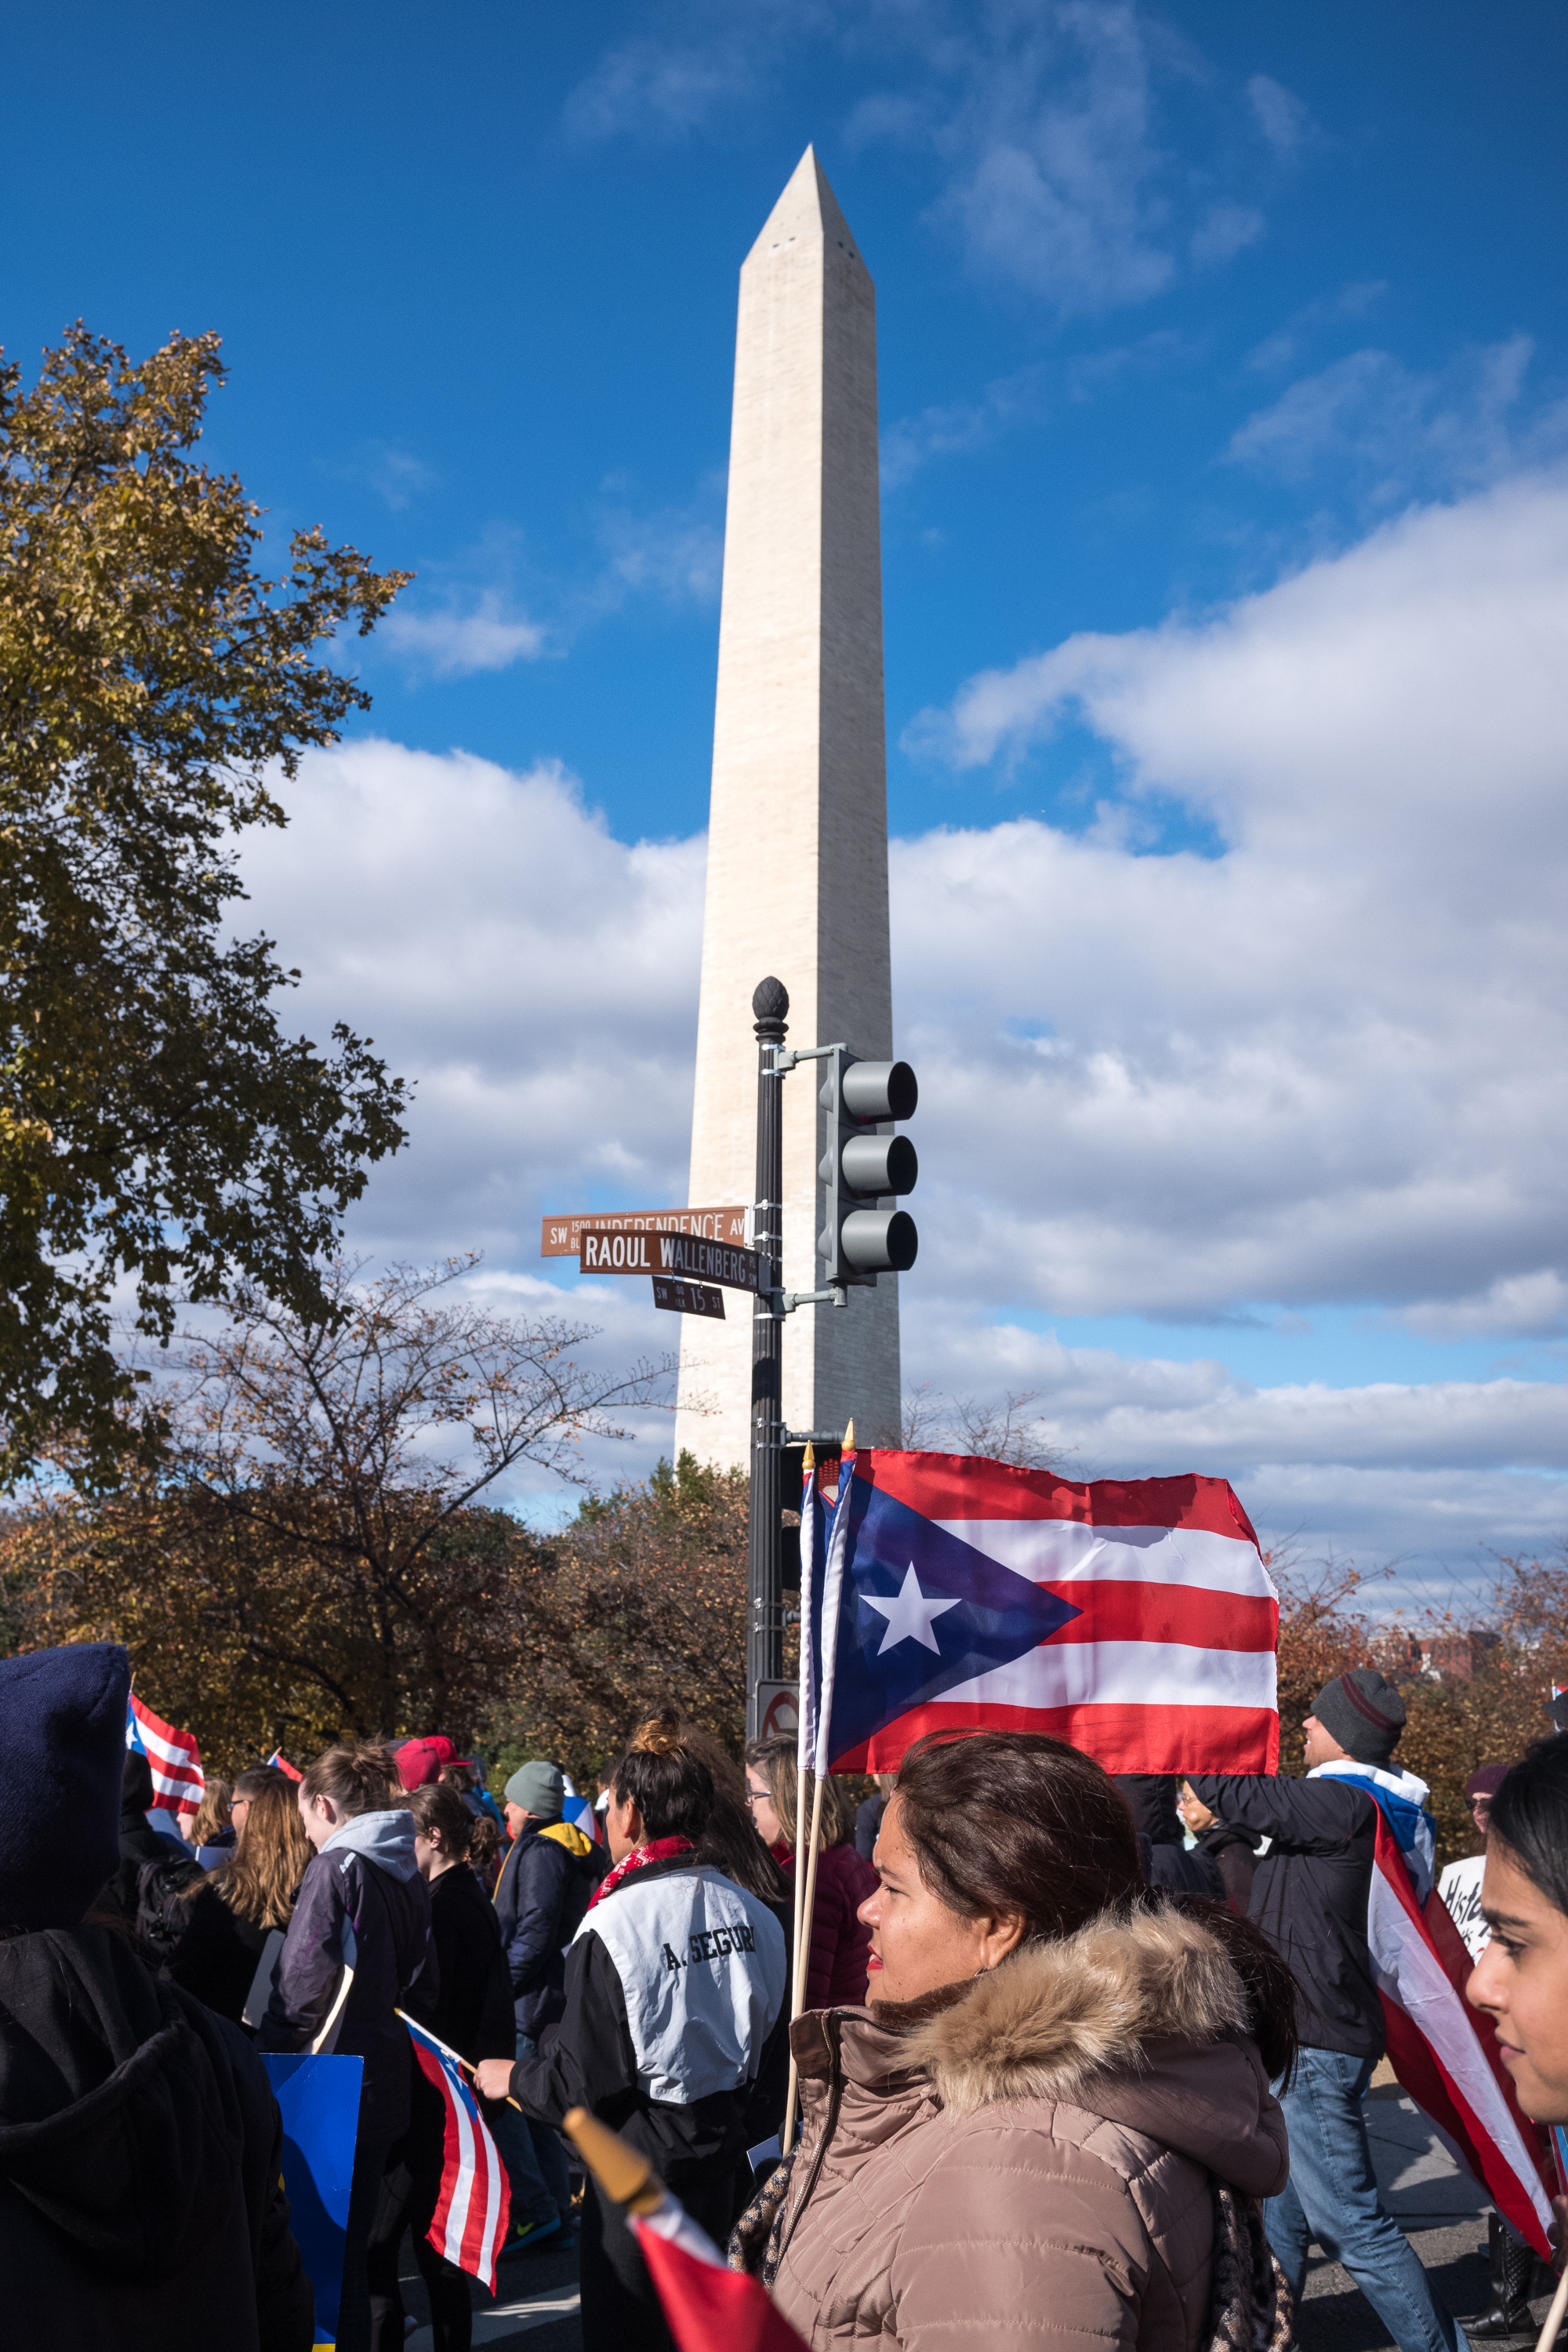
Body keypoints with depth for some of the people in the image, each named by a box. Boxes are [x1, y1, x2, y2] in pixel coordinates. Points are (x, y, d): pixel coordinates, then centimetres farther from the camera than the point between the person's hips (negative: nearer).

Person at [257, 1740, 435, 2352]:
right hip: (383, 2085, 7)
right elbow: (423, 1978, 13)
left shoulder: (335, 1866, -14)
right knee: (351, 2249, 18)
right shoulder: (408, 1873, 9)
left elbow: (303, 1981, -18)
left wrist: (274, 2050, -6)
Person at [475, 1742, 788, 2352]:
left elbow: (583, 2084, -18)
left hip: (640, 2161, -6)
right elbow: (766, 2039, 8)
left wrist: (512, 2078, 1)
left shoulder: (612, 1926, -22)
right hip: (724, 2152, 6)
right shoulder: (751, 1913, -4)